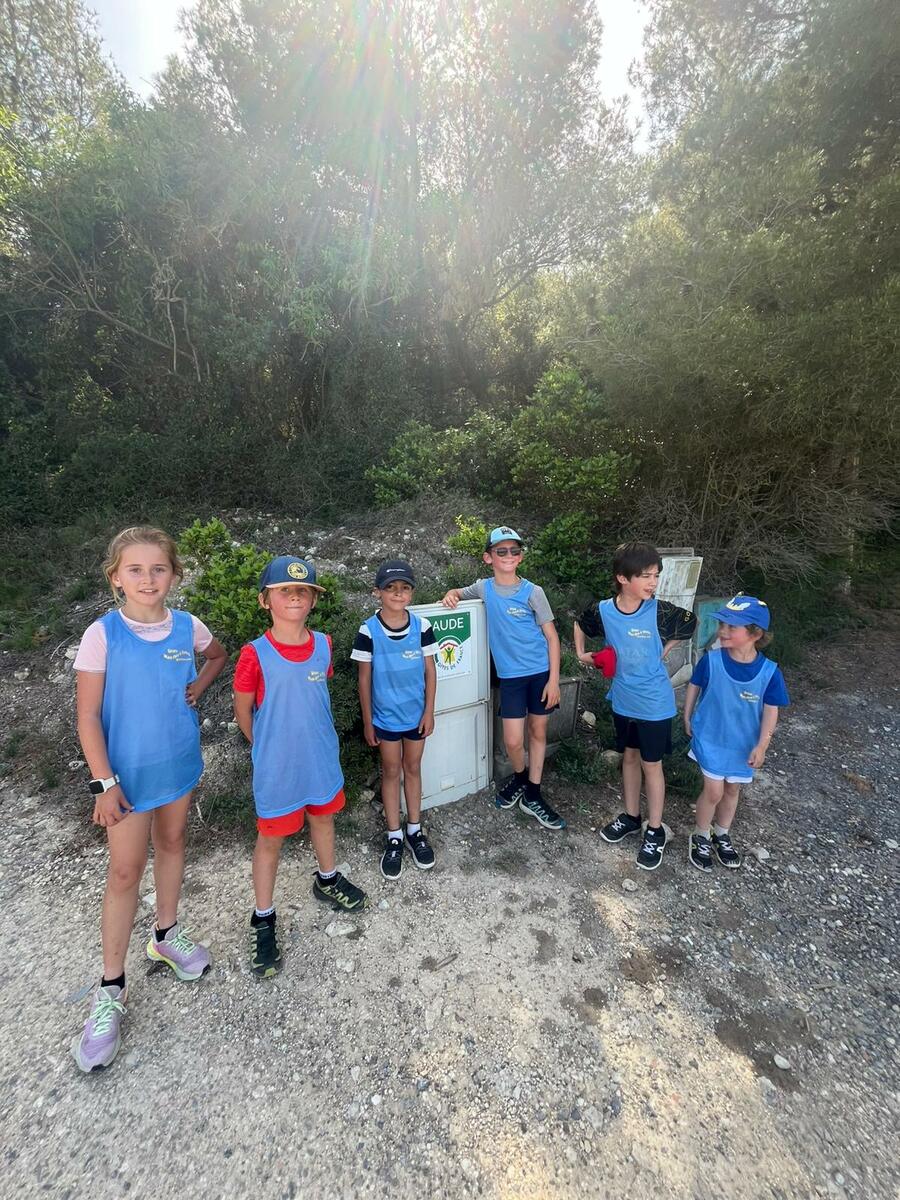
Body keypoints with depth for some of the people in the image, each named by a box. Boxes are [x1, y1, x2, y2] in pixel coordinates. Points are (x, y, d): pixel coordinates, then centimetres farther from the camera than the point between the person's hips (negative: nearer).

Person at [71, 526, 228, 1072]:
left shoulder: (188, 627, -7)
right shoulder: (102, 634, -16)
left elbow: (219, 655, 16)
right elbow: (88, 716, -12)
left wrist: (198, 686, -3)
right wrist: (104, 782, -14)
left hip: (179, 761, 3)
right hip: (129, 770, -3)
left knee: (172, 844, 20)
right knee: (126, 871, 5)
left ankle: (167, 933, 42)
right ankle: (112, 988, 24)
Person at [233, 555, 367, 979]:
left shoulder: (323, 645, -6)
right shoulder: (255, 655, -19)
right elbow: (243, 712, -7)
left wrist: (313, 737, 10)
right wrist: (267, 749, 4)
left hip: (322, 757, 4)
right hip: (277, 767, -4)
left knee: (323, 818, 24)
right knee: (270, 839, 13)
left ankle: (327, 880, 50)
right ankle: (263, 921, 34)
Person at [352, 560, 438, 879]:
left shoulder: (422, 626, -8)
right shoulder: (369, 631, -13)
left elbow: (430, 671, -1)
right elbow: (364, 678, -6)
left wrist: (429, 712, -2)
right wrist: (367, 721, -3)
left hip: (416, 713, 2)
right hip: (385, 716, -1)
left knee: (413, 769, 16)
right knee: (391, 772, 13)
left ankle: (415, 830, 33)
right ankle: (394, 837, 28)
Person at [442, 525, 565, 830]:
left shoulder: (532, 591, -8)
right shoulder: (484, 588, -1)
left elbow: (551, 636, -5)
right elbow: (459, 593, 20)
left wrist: (553, 679, -9)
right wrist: (451, 595, -5)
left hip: (541, 671, -1)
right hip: (510, 675, 1)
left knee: (538, 731, 11)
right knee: (513, 741, -1)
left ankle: (532, 796, 29)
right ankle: (520, 776, 33)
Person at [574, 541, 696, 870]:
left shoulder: (660, 611, -19)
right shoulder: (603, 611, -12)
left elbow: (690, 624, 1)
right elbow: (580, 625, 10)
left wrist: (662, 652, 0)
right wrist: (581, 653, 5)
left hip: (655, 704, -3)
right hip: (623, 701, 3)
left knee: (651, 765, 8)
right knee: (629, 757, 19)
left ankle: (655, 831, 27)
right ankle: (631, 816, 39)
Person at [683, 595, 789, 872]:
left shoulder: (769, 671, -18)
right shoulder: (711, 660, -19)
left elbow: (771, 711, -9)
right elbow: (694, 686, -2)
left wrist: (761, 746, -12)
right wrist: (687, 718, 5)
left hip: (743, 744, 2)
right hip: (710, 737, -2)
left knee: (732, 789, 19)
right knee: (714, 791, 0)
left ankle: (722, 835, 43)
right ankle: (701, 838, 25)